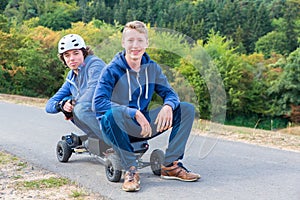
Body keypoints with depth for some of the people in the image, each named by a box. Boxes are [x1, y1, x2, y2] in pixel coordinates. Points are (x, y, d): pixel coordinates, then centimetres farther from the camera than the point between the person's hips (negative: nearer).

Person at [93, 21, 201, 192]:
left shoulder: (152, 68, 4)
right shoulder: (112, 70, -12)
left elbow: (170, 93, 5)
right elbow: (98, 103, -23)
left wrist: (168, 106, -21)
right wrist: (134, 113, -32)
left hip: (144, 125, 5)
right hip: (118, 128, -5)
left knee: (187, 109, -6)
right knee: (113, 112, -39)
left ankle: (171, 165, -10)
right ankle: (131, 169, -25)